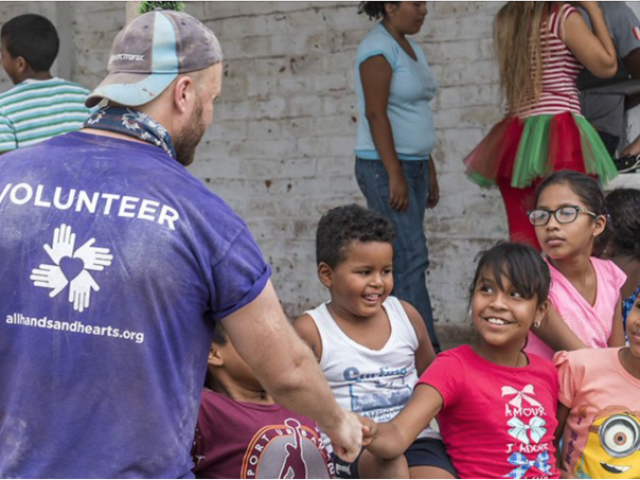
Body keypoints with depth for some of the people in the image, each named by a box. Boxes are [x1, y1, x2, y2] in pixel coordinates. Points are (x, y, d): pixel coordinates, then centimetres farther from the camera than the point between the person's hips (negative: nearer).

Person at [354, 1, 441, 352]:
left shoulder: (408, 47, 16)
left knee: (394, 261, 8)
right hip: (385, 168, -9)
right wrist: (395, 175, -23)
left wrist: (430, 171, 17)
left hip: (412, 166, 9)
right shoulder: (378, 49, -13)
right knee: (412, 257, -12)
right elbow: (376, 114, -19)